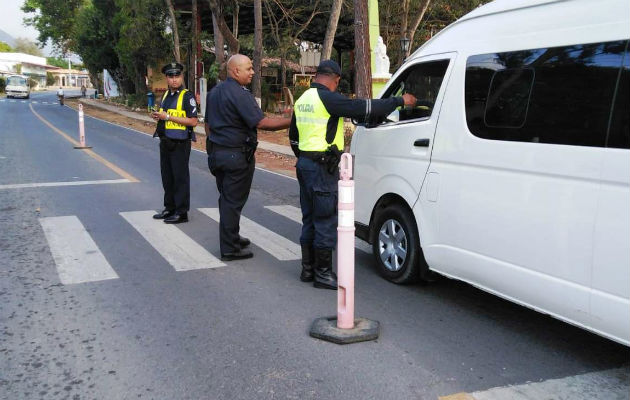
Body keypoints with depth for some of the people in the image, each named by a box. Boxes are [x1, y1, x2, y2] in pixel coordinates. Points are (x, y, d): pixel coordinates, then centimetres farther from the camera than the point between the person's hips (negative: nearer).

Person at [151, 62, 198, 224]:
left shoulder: (187, 96, -10)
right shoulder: (166, 95, 14)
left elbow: (193, 121, -18)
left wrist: (168, 117, -18)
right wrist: (157, 116, 3)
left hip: (180, 143, -8)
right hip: (165, 142, 8)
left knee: (180, 178, -2)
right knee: (167, 177, 14)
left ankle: (181, 212, 4)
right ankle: (169, 208, 26)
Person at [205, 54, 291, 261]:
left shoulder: (214, 92, 13)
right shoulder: (240, 94, -17)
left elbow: (208, 124, 19)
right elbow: (262, 122, -24)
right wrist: (292, 121, -22)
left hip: (216, 152, 9)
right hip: (237, 155, -9)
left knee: (226, 198, 19)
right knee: (233, 201, -2)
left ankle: (231, 238, 32)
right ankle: (229, 249, 4)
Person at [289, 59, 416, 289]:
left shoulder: (302, 100, 14)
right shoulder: (327, 98, -15)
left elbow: (293, 137, 23)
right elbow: (364, 108, -17)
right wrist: (400, 101, -8)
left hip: (304, 164, 10)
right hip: (322, 167, -10)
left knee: (310, 219, 16)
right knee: (326, 221, -2)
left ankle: (308, 269, 24)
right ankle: (323, 274, 4)